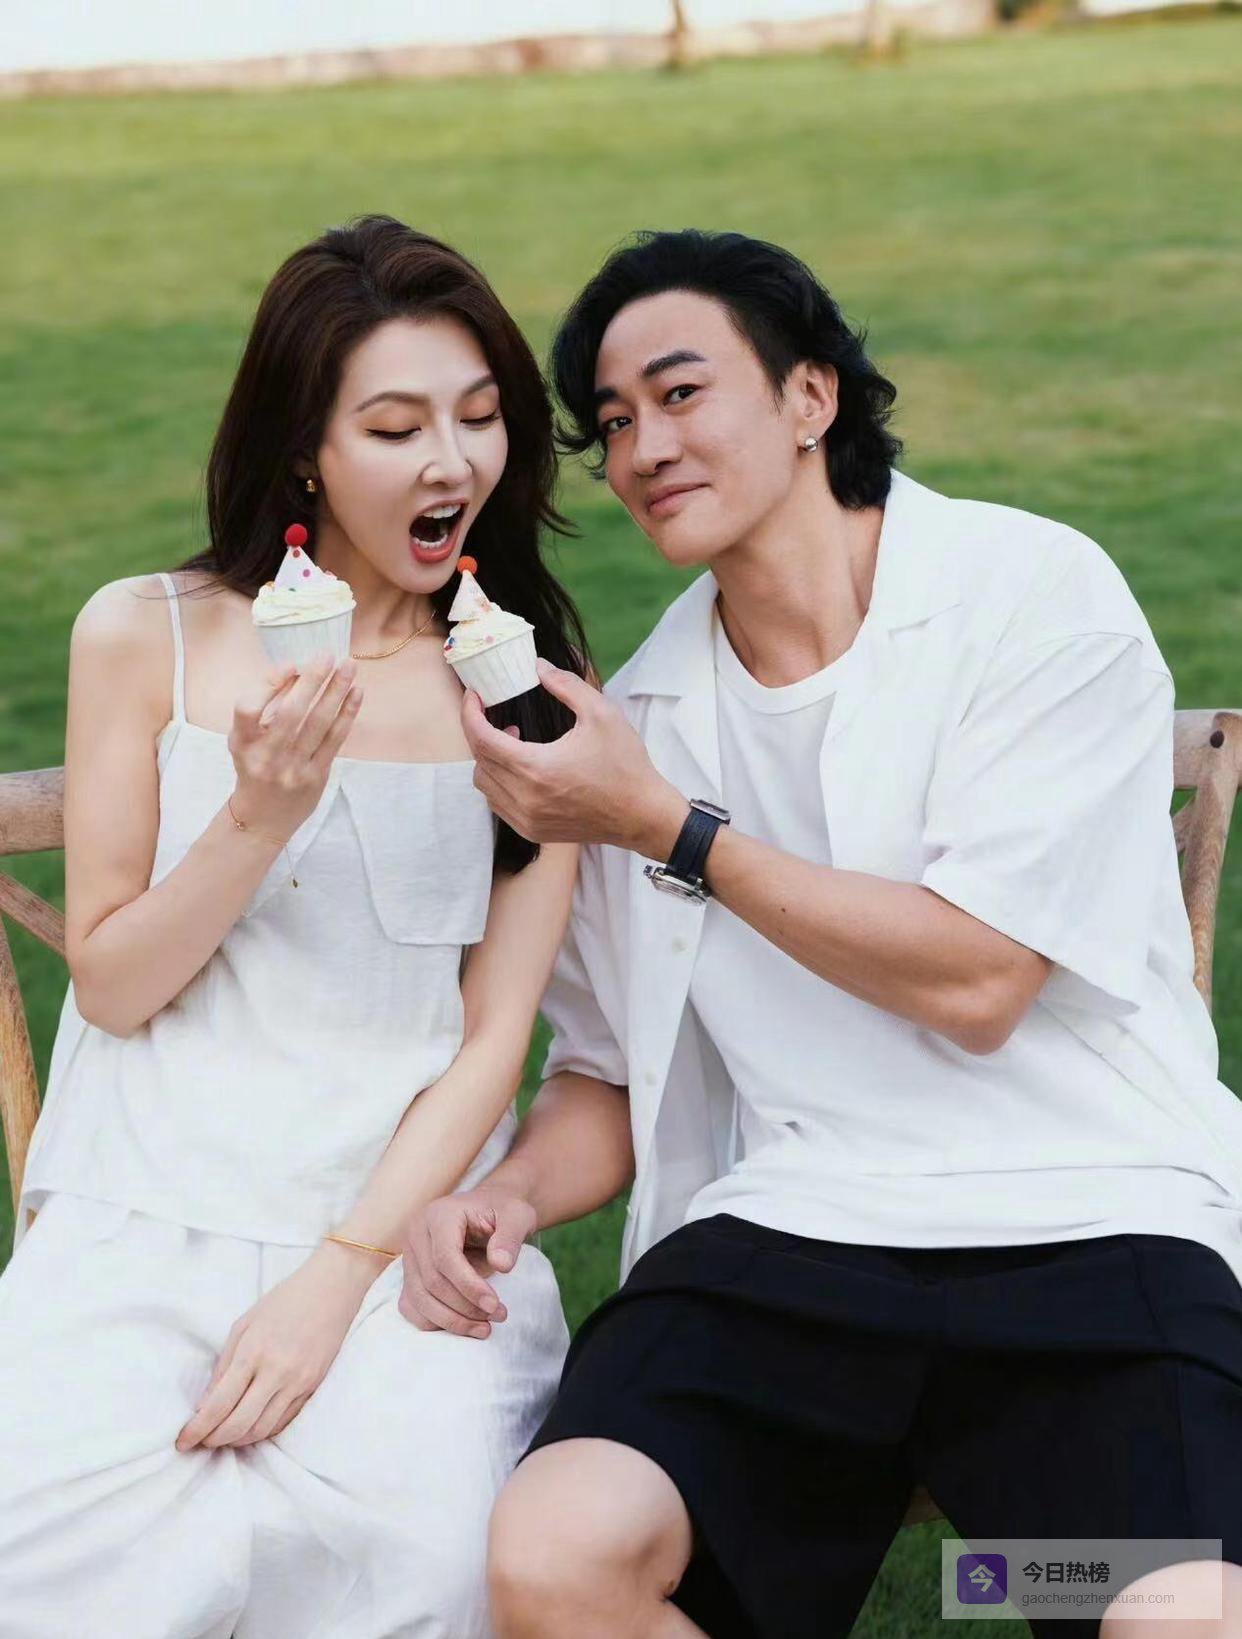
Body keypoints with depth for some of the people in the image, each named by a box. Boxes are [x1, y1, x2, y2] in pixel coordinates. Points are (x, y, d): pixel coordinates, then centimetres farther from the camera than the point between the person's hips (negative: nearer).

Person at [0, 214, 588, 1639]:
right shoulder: (145, 637, 4)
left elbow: (494, 1038, 0)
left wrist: (338, 1277, -12)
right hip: (144, 1216, 0)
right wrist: (261, 815, -14)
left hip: (403, 1228, 1)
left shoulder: (533, 681, 6)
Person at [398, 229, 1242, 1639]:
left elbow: (974, 982, -8)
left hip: (1091, 1224, -3)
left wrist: (667, 827, -5)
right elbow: (610, 1073, 20)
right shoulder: (642, 716, 14)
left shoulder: (1033, 594, 0)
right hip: (787, 1240, 4)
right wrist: (510, 1194, -2)